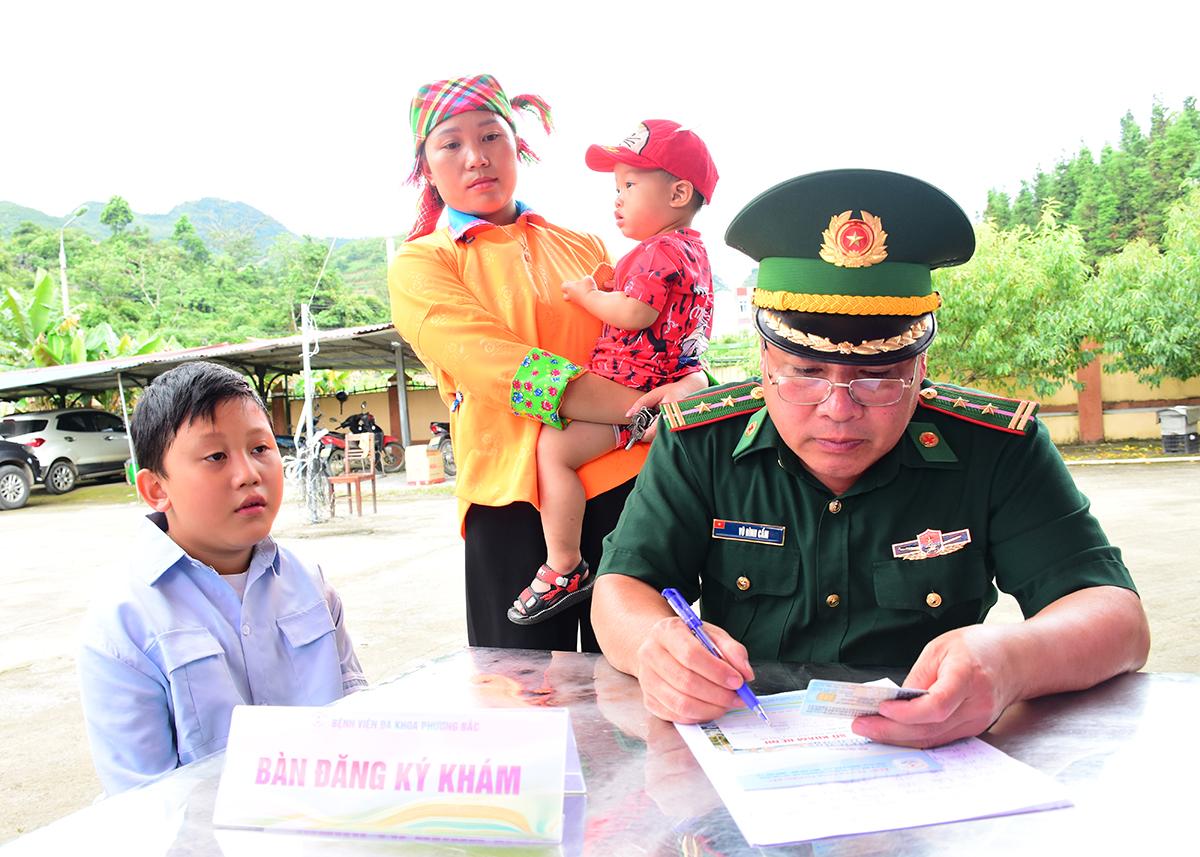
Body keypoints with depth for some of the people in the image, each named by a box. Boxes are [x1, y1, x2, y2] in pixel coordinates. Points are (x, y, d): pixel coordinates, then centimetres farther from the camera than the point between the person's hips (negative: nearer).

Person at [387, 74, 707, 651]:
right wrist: (645, 407, -20)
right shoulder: (418, 267, 5)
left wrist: (687, 384, -4)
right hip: (513, 499, -3)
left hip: (623, 480, 3)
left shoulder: (585, 249, 18)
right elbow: (505, 367, -11)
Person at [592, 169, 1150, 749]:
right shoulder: (699, 441, -5)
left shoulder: (998, 449, -6)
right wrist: (657, 643, -29)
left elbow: (1117, 617, -8)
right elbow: (622, 587, -5)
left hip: (934, 763, 0)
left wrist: (1010, 662, -30)